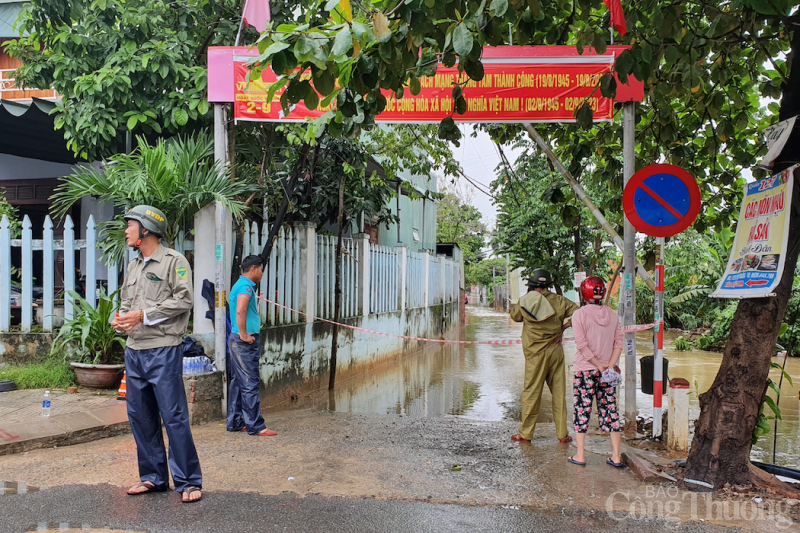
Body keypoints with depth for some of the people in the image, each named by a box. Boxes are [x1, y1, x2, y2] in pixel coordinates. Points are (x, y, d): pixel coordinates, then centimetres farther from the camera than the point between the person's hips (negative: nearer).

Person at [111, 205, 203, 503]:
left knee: (174, 416, -6)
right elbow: (126, 302, 24)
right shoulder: (133, 266, 19)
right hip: (134, 350, 8)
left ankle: (188, 482, 3)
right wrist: (121, 319, 2)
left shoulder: (174, 261, -5)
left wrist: (144, 314, -15)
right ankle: (153, 477, 25)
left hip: (163, 350, -8)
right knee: (140, 416, 12)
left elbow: (183, 300, -13)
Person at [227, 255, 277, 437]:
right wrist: (244, 335, -23)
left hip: (237, 340, 11)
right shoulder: (246, 286, -15)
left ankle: (235, 423, 21)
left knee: (238, 382, 14)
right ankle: (255, 426, -1)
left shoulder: (241, 284, 18)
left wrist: (256, 301, 23)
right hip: (245, 342, -11)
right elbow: (240, 311, -30)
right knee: (250, 384, -6)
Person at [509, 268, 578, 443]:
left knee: (531, 393, 4)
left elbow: (515, 316, 13)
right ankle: (562, 434, 15)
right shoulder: (559, 301, -1)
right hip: (556, 351, 2)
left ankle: (525, 433, 12)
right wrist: (565, 324, 8)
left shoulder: (524, 302, -5)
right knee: (559, 392, 9)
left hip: (535, 353, -2)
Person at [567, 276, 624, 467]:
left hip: (585, 370, -4)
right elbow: (619, 343, 0)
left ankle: (579, 456, 10)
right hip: (608, 372, 4)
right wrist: (610, 365, -5)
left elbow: (582, 345, -15)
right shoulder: (612, 315, 3)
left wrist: (599, 365, -9)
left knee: (582, 410, 5)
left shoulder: (579, 315, -10)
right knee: (610, 410, 10)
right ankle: (616, 456, 14)